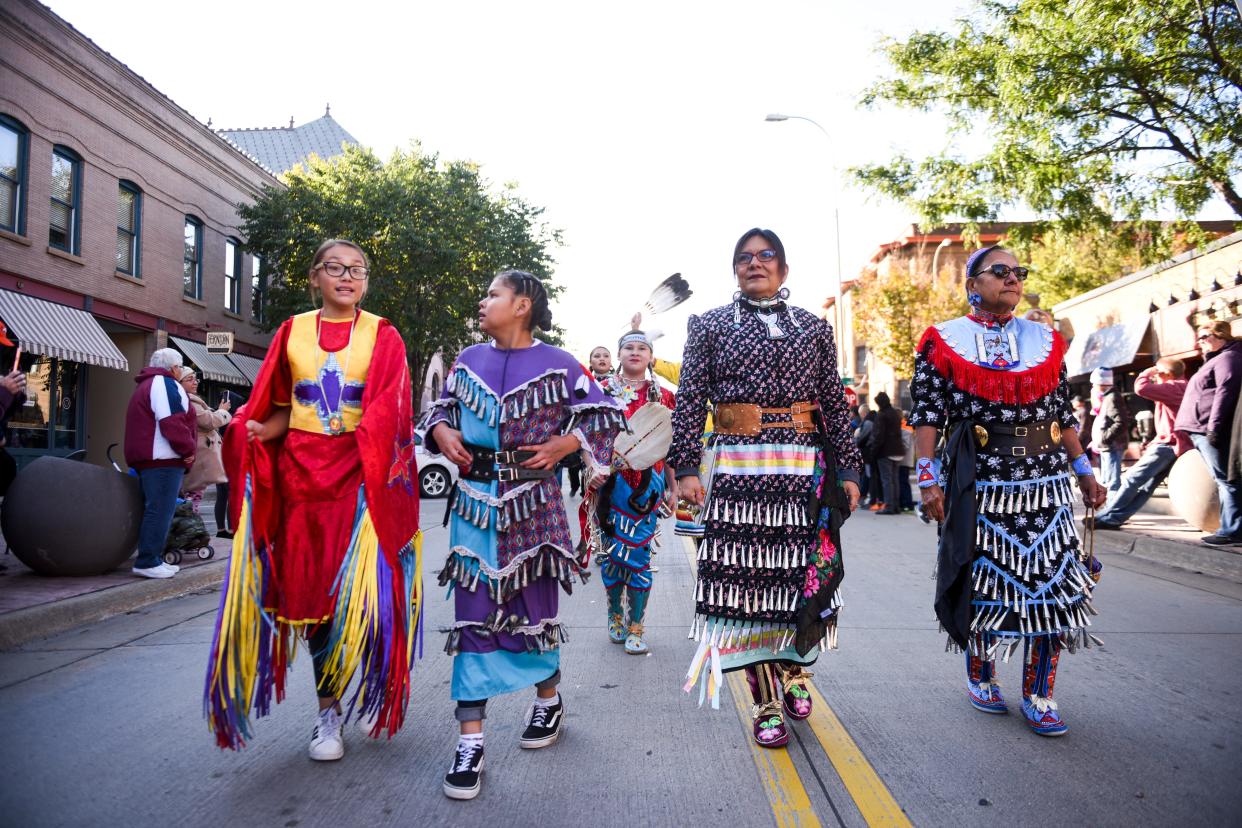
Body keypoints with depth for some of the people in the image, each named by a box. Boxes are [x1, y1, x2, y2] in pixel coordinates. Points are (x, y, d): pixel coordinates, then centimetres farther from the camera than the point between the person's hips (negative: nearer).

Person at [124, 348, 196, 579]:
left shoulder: (146, 385, 25)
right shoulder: (166, 384, -9)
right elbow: (173, 423, -20)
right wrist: (189, 449, -10)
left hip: (147, 460, 11)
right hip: (163, 459, -11)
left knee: (156, 510, 15)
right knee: (160, 511, -9)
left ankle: (151, 559, 19)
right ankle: (148, 562, -8)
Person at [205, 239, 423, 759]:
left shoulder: (382, 335, 3)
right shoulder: (293, 331, 11)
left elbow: (386, 412, -7)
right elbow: (281, 408, 11)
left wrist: (363, 465, -21)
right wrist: (256, 432, -10)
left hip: (360, 474, -2)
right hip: (301, 472, 3)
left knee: (359, 587, -6)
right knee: (309, 585, 4)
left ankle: (369, 691, 18)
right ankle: (327, 709, 15)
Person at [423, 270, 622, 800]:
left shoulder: (556, 365, -2)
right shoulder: (468, 361, 9)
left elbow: (604, 416, 2)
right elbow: (441, 410, 19)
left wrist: (563, 445, -10)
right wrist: (441, 433, -2)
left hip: (532, 502, -2)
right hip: (474, 501, 3)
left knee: (534, 606, 9)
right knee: (472, 613, 0)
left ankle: (548, 700, 36)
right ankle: (470, 738, 6)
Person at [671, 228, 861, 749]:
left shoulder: (813, 328, 13)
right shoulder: (710, 326, 8)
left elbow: (834, 402, 11)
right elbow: (690, 402, 1)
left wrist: (847, 469, 4)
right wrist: (686, 467, -8)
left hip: (805, 467, 2)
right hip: (738, 467, -2)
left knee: (808, 574, 5)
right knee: (747, 578, -1)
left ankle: (793, 670, 32)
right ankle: (766, 703, 12)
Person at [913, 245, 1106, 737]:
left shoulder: (1045, 340, 13)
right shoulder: (945, 341, 1)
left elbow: (1063, 414, 15)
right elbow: (927, 416, -4)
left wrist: (1084, 471, 11)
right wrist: (928, 479, -11)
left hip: (1045, 479, 4)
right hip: (978, 481, -3)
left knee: (1053, 582, 2)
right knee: (982, 581, 5)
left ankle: (1038, 695, 16)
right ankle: (980, 677, 28)